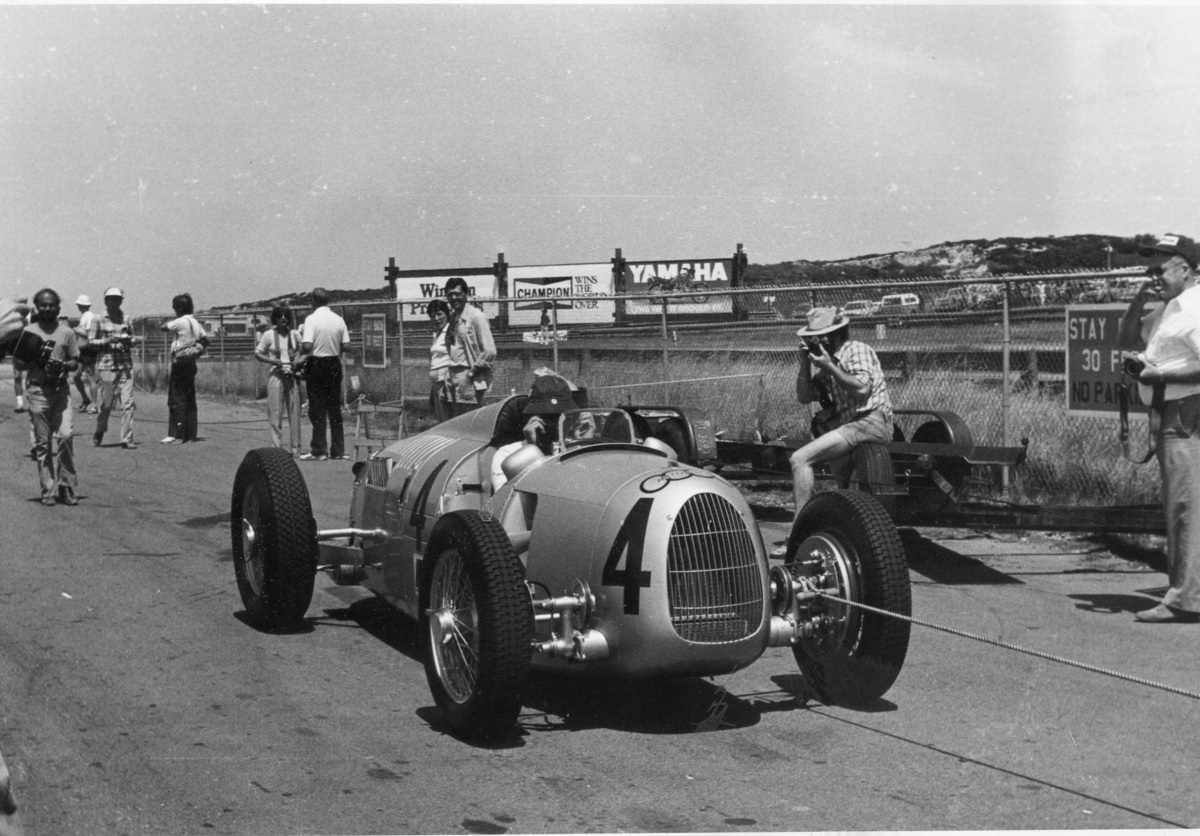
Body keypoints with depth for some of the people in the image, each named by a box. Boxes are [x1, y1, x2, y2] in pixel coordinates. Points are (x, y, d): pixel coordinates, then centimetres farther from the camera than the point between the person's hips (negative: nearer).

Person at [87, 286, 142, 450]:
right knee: (106, 403, 2)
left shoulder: (125, 319, 12)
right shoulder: (98, 320, 2)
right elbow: (90, 341, -2)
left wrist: (130, 340, -2)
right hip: (107, 366, -3)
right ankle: (99, 432, 28)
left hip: (125, 365, 3)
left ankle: (127, 439, -3)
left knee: (128, 403, -6)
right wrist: (109, 340, -15)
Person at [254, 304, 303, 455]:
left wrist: (299, 363, -5)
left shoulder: (295, 334, 9)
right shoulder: (268, 335, 2)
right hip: (276, 375, -2)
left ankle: (296, 448, 7)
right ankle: (276, 447, -2)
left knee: (294, 412, 2)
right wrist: (273, 361, -12)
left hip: (292, 376, 2)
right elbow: (257, 354, 2)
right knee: (275, 413, -4)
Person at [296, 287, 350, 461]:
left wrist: (301, 355, -1)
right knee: (335, 408, 11)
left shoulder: (312, 319, -12)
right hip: (335, 364, 4)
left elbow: (307, 346, -21)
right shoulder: (339, 320, 2)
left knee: (317, 409, 2)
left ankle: (319, 451, 2)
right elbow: (346, 346, 2)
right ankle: (338, 450, 13)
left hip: (317, 365, -4)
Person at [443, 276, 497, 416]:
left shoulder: (475, 316, -8)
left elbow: (489, 351, -13)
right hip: (454, 378, 8)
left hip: (469, 380, -8)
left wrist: (473, 371, -12)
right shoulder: (452, 317, 15)